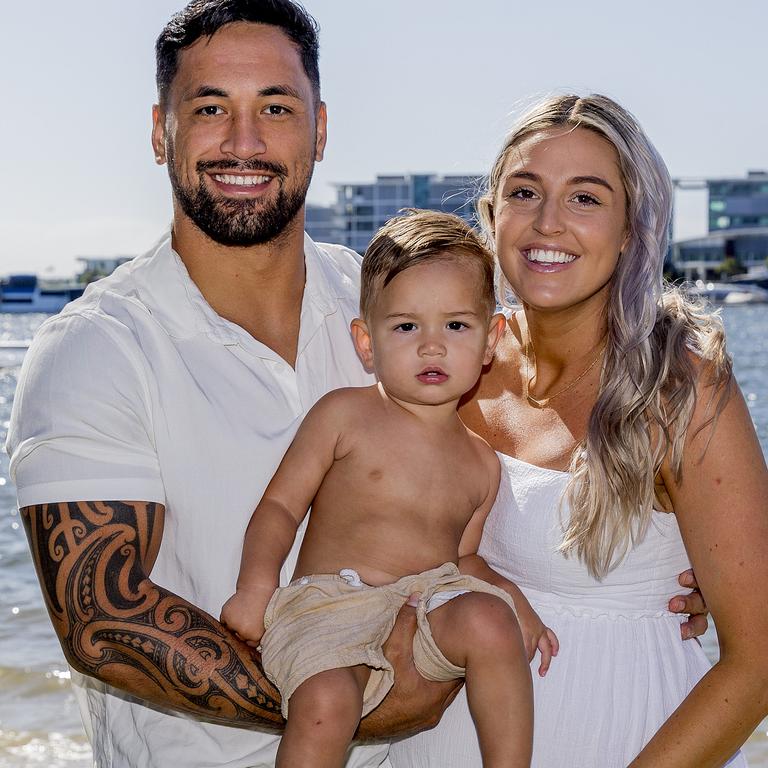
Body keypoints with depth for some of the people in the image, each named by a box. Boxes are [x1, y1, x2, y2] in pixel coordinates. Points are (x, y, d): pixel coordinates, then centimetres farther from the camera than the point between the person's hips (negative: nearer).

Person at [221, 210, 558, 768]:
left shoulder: (480, 462, 15)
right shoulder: (343, 414, 3)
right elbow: (281, 503, 2)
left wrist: (512, 597, 4)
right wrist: (256, 583, -14)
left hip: (434, 599, 3)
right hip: (332, 600, -3)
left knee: (489, 621, -31)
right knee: (326, 703, -33)